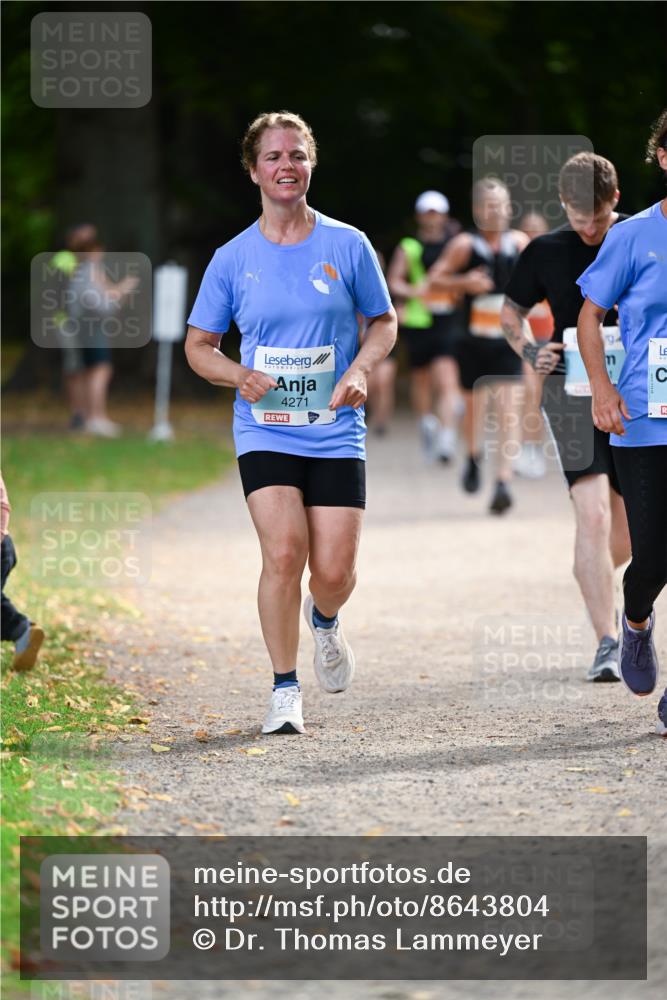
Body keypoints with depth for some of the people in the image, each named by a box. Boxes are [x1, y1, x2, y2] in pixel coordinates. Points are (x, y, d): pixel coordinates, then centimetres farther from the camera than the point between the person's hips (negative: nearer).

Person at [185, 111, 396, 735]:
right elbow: (198, 344, 11)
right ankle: (285, 690, -3)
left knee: (333, 571, -5)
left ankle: (324, 621, 33)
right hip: (264, 432, 0)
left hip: (335, 432, 0)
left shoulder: (347, 245, 2)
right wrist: (240, 375, -9)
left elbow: (384, 322, 13)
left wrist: (360, 370, -7)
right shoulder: (233, 259, 3)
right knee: (283, 553, -18)